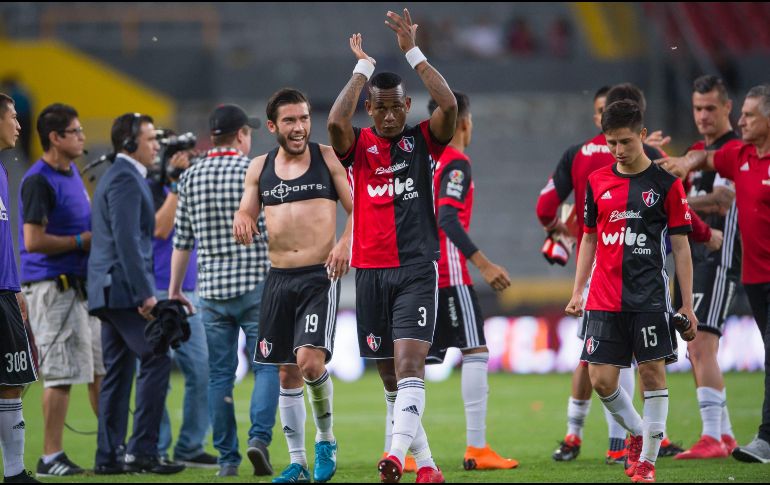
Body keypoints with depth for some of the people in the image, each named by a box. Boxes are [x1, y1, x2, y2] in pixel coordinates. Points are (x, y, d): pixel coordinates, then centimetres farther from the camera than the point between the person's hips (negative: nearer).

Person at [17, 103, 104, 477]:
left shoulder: (72, 173, 15)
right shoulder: (38, 181, -15)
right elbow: (34, 240, -21)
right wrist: (82, 241, -14)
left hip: (81, 283, 10)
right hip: (52, 287, -10)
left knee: (100, 368, 13)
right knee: (60, 374, -8)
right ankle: (51, 458, -3)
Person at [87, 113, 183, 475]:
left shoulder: (118, 176, 20)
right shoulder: (126, 179, -12)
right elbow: (126, 241, -20)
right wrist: (145, 293, -22)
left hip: (111, 290, 11)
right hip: (123, 286, -11)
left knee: (119, 371, 9)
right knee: (156, 359, -12)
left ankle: (109, 456, 9)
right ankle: (142, 449, -15)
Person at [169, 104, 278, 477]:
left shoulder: (190, 177, 5)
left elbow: (182, 239, 8)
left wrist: (174, 288, 16)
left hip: (212, 290, 3)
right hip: (257, 285, -3)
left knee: (220, 374, 7)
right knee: (267, 365, 3)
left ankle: (227, 458, 6)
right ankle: (259, 437, -16)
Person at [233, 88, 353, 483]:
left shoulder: (328, 158, 2)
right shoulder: (259, 168, 11)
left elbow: (358, 208, 2)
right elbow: (246, 214, 17)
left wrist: (346, 241, -16)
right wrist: (241, 220, -7)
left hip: (320, 276, -4)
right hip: (279, 278, 4)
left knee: (310, 361, -19)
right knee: (287, 373, 5)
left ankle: (326, 439, 5)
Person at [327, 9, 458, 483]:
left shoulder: (423, 139, 4)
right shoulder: (358, 145, 6)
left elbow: (449, 106, -14)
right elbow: (335, 121, -16)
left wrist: (413, 52, -10)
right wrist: (363, 67, -8)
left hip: (417, 269, -3)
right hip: (371, 271, 3)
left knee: (409, 362, -19)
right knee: (390, 374, 7)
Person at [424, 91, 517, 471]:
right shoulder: (456, 163, -10)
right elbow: (448, 220, -21)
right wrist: (484, 264, -22)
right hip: (449, 273, -8)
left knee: (420, 358, 10)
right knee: (476, 351, -4)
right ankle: (476, 448, -8)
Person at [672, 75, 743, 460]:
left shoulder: (734, 151, -10)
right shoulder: (698, 151, 19)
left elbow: (722, 199, -25)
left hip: (718, 259, -10)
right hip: (691, 258, 10)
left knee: (702, 345, -18)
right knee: (697, 351, 11)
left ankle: (712, 437, -22)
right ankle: (724, 435, 19)